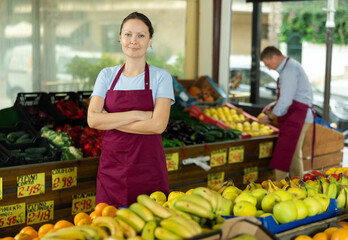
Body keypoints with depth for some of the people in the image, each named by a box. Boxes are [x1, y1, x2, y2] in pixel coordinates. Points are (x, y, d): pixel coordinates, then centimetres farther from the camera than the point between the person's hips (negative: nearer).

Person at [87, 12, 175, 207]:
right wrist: (137, 114, -14)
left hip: (147, 168, -2)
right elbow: (92, 119, -6)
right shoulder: (107, 75, 7)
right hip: (112, 167, 2)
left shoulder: (161, 77, -1)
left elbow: (158, 124, -14)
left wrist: (111, 121, -10)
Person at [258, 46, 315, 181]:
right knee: (294, 155, 15)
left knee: (282, 156, -12)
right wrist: (273, 105, 15)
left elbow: (286, 100, -21)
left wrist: (270, 117, -9)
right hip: (295, 118, 11)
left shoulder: (289, 70, -16)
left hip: (296, 117, -11)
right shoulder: (291, 66, 17)